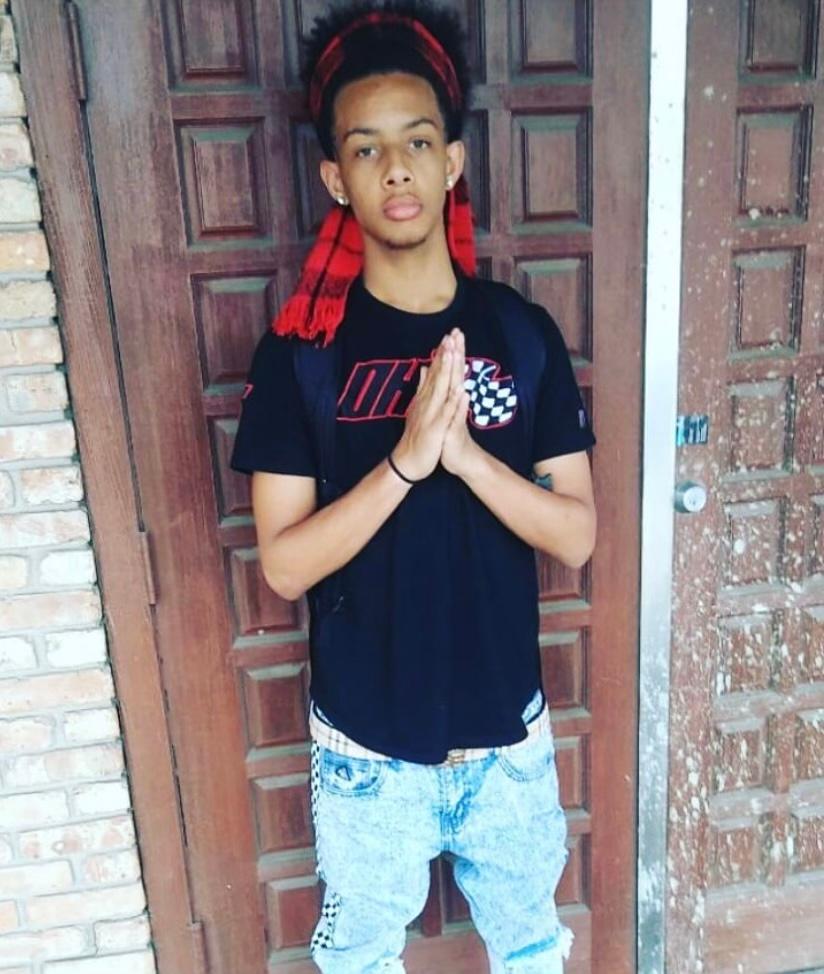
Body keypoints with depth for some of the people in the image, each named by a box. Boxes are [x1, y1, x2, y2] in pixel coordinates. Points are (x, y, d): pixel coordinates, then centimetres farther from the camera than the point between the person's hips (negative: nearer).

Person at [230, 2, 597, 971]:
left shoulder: (523, 332, -8)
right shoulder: (299, 351, -12)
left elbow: (576, 535, -9)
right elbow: (284, 565, -15)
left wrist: (465, 451, -25)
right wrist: (405, 459, -29)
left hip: (507, 728, 2)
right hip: (366, 737, -1)